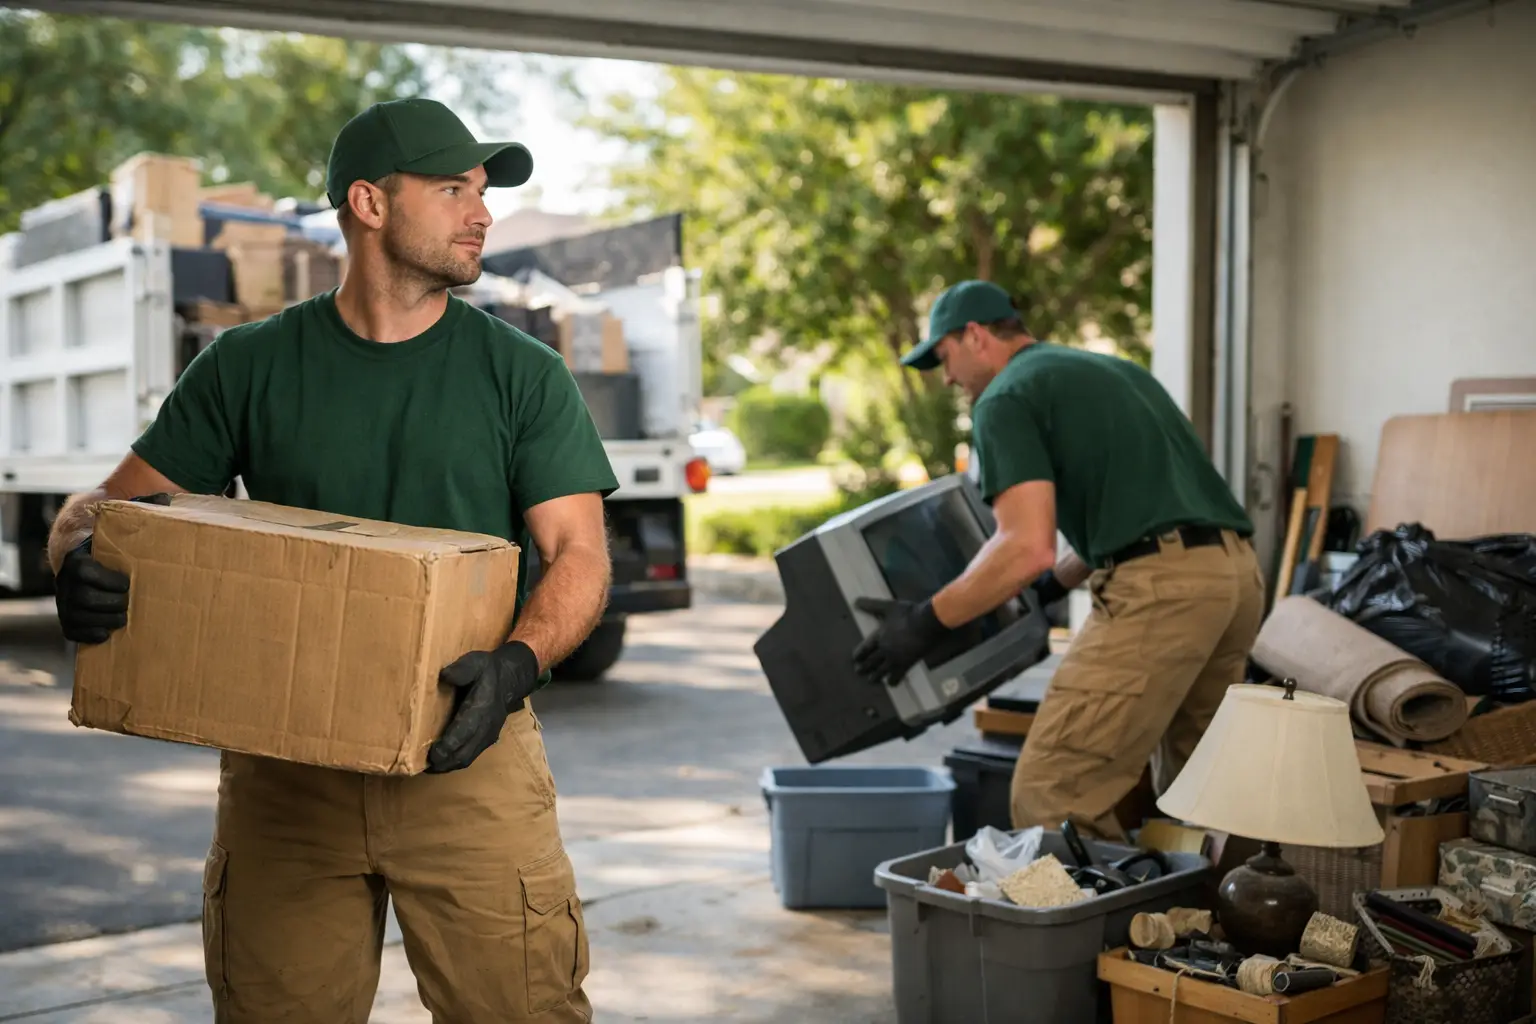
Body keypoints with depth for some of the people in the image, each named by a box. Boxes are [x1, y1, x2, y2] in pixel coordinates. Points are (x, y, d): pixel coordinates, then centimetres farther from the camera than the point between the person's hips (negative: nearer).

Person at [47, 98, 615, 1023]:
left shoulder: (523, 374, 3)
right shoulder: (248, 367, 6)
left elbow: (579, 556, -3)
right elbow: (111, 504, 6)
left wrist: (517, 664, -23)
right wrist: (82, 559, -18)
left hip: (466, 748, -1)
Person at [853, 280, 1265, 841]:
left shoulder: (1005, 399, 0)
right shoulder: (1114, 369, 27)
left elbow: (1027, 546, -13)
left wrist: (927, 622, -5)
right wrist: (1056, 581, 43)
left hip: (1160, 589, -9)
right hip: (1239, 573, 9)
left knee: (1049, 796, -5)